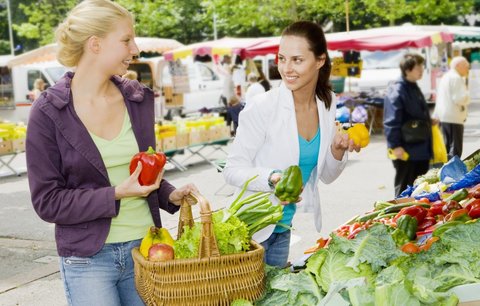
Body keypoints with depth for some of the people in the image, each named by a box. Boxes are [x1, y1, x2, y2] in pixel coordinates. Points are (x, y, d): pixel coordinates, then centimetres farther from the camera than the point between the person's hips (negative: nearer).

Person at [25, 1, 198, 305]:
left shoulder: (138, 99, 2)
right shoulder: (48, 113, -10)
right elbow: (47, 202, -10)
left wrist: (170, 195, -4)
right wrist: (116, 195, -20)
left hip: (145, 246, 4)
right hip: (88, 258, -4)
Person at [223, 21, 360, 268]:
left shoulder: (329, 105, -2)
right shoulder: (261, 107, -18)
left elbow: (326, 176, 7)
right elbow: (232, 170, -14)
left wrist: (338, 150, -13)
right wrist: (272, 179, -31)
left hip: (297, 227, 5)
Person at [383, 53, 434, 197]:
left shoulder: (414, 88, 14)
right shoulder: (396, 91, -16)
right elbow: (391, 122, -20)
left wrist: (429, 121, 11)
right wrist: (395, 146, -23)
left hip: (422, 149, 9)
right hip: (406, 151, -9)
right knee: (404, 190, 1)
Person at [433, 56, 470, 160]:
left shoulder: (445, 77, 19)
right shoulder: (456, 78, -13)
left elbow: (439, 100, 21)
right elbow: (460, 99, -21)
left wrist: (436, 117, 22)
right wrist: (467, 95, -1)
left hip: (443, 117, 10)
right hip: (454, 118, -10)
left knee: (447, 146, 15)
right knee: (455, 150, -8)